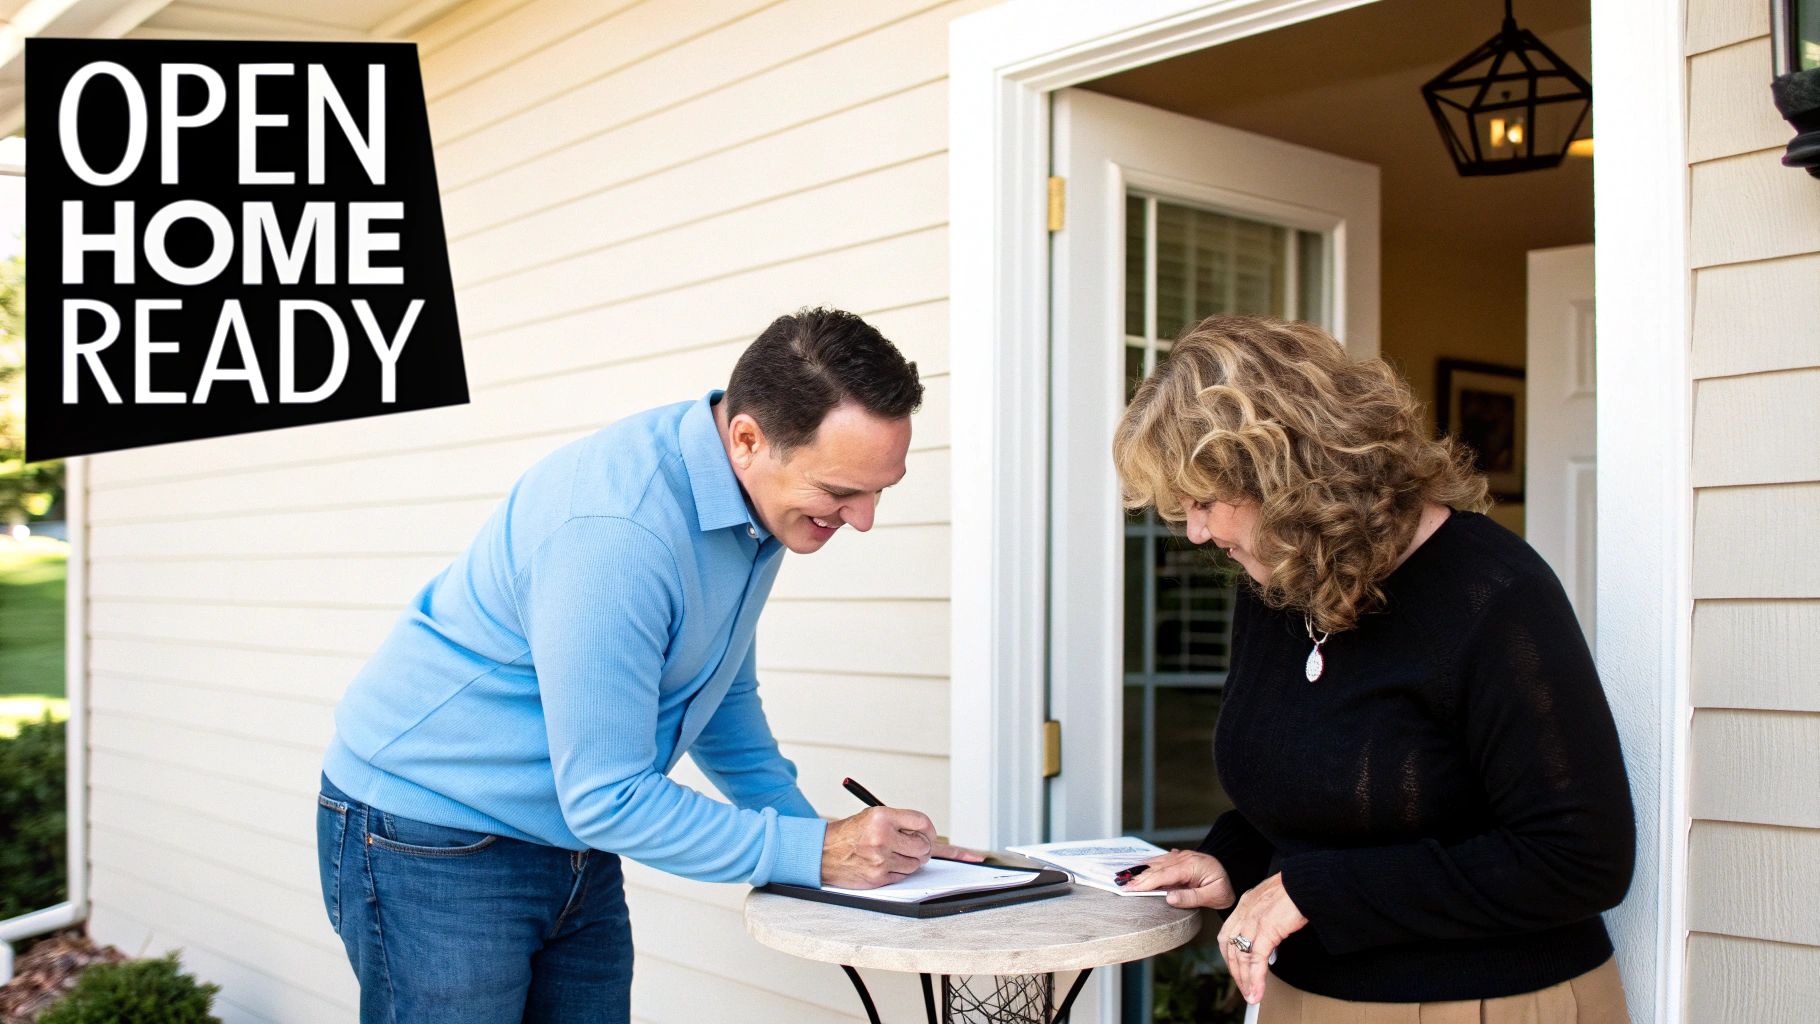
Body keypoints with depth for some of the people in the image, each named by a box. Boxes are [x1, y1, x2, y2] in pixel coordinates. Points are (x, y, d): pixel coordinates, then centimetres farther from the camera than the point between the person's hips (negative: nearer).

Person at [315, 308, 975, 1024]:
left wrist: (819, 833, 6)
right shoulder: (615, 533, -32)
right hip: (429, 846, -8)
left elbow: (723, 693, 14)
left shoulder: (761, 497, -3)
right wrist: (813, 854, -23)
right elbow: (606, 799, -27)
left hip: (574, 844, 8)